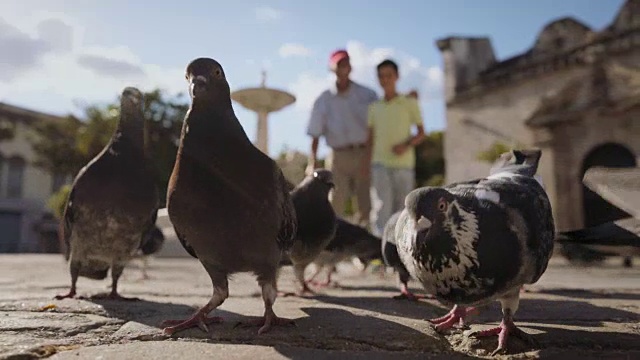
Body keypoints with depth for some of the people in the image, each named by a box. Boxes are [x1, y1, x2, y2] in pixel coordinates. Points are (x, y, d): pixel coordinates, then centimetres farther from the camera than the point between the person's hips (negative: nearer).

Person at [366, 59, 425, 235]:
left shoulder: (409, 102, 6)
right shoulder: (374, 107, 11)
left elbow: (421, 132, 6)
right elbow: (370, 138, 13)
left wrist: (406, 145, -13)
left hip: (404, 163, 0)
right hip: (380, 164, 0)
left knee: (401, 209, 5)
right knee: (382, 206, -12)